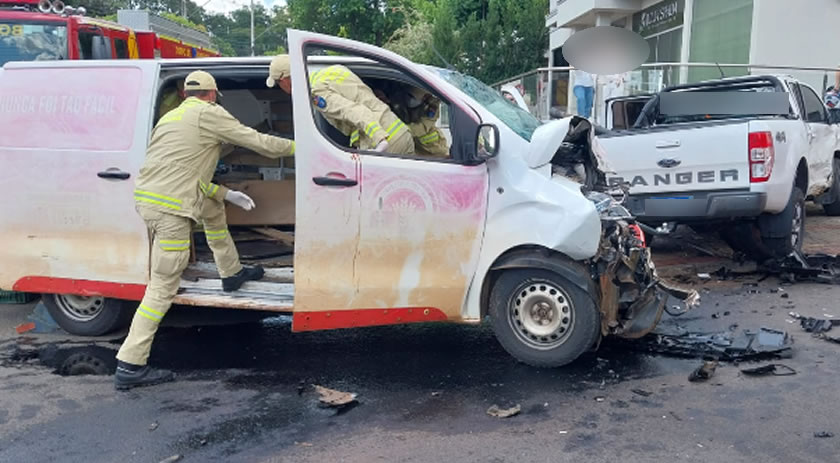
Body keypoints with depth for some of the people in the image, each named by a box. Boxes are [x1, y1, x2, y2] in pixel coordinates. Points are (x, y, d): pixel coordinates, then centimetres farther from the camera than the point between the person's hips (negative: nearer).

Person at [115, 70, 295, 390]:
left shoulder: (170, 117, 23)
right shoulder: (210, 113, -1)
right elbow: (259, 142, 0)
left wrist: (227, 193, 26)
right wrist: (294, 146, 17)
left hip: (144, 196, 9)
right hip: (169, 207, -9)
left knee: (213, 208, 31)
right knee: (163, 286, -4)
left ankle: (231, 273, 42)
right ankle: (130, 367, 0)